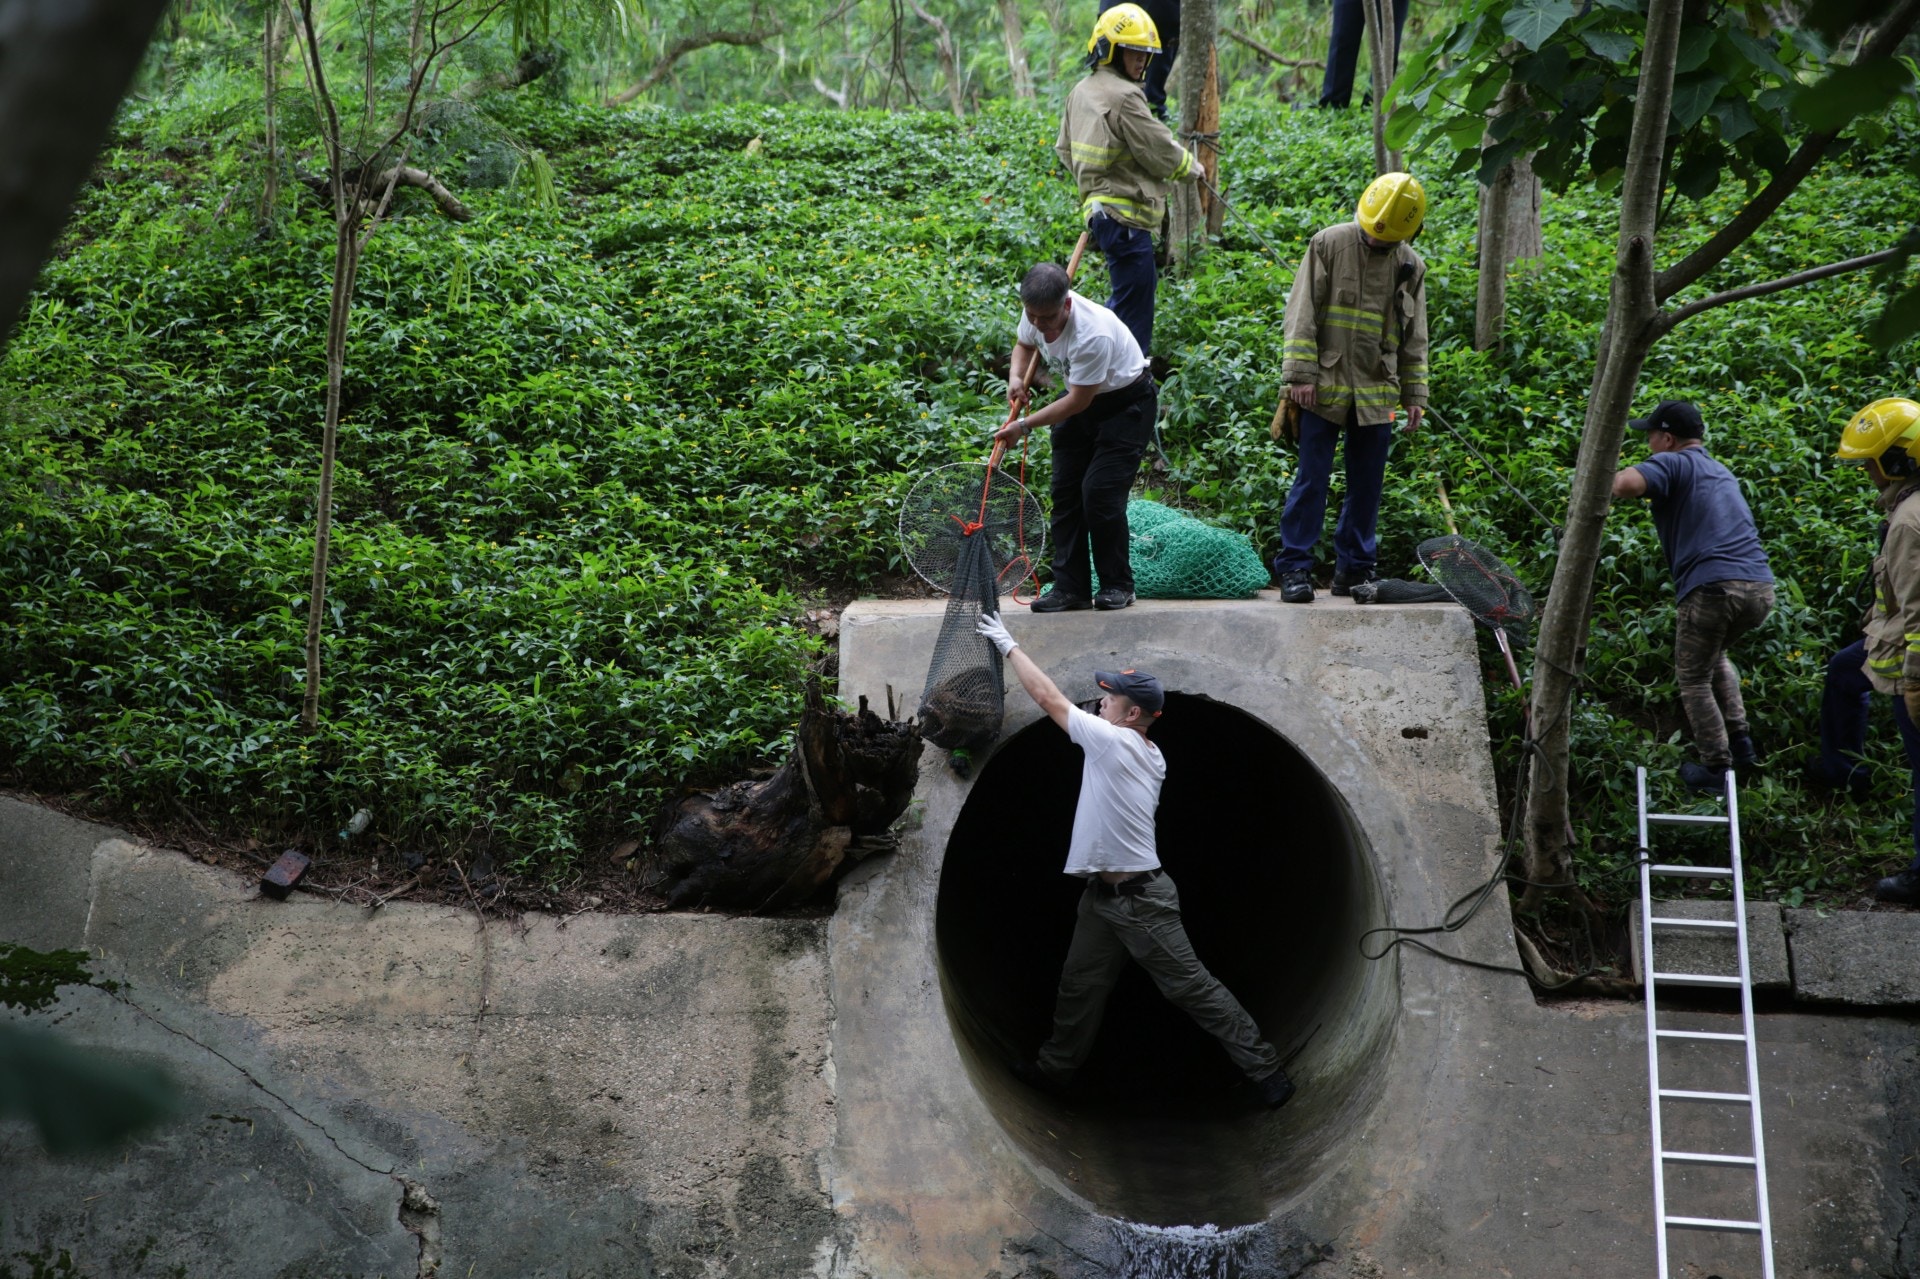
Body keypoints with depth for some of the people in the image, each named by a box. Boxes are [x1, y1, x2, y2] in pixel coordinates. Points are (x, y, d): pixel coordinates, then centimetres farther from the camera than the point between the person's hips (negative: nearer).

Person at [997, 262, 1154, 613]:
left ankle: (1117, 585, 0)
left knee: (1100, 492, -15)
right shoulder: (1036, 310, -15)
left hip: (1127, 402, -7)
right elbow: (1024, 344, 10)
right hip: (1080, 399, 7)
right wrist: (1017, 377, -11)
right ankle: (1070, 586, 5)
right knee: (1065, 490, 0)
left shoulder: (1093, 335, -38)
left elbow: (1078, 402, -27)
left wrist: (1024, 425, -23)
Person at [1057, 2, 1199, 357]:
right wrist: (1191, 168, 7)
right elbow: (1161, 152, -12)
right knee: (1134, 312, -7)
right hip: (1124, 216, -10)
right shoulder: (1123, 97, -15)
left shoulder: (1081, 92, 14)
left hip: (1099, 207, 10)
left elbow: (1065, 149, 24)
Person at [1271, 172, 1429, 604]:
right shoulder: (1329, 244, -3)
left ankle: (1353, 567, 17)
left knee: (1366, 485, 8)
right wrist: (1300, 372, -12)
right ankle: (1294, 567, 0)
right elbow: (1303, 312, -5)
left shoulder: (1411, 265, 9)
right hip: (1324, 388, -4)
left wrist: (1414, 394, 11)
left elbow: (1415, 338, 15)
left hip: (1377, 394, 4)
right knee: (1311, 479, -5)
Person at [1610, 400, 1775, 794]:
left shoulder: (1672, 464, 0)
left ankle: (1717, 768, 9)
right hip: (1761, 588, 8)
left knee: (1693, 678, 10)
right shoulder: (1721, 472, 26)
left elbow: (1625, 484, -20)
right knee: (1714, 657, 32)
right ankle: (1740, 741, 25)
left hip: (1712, 586, -8)